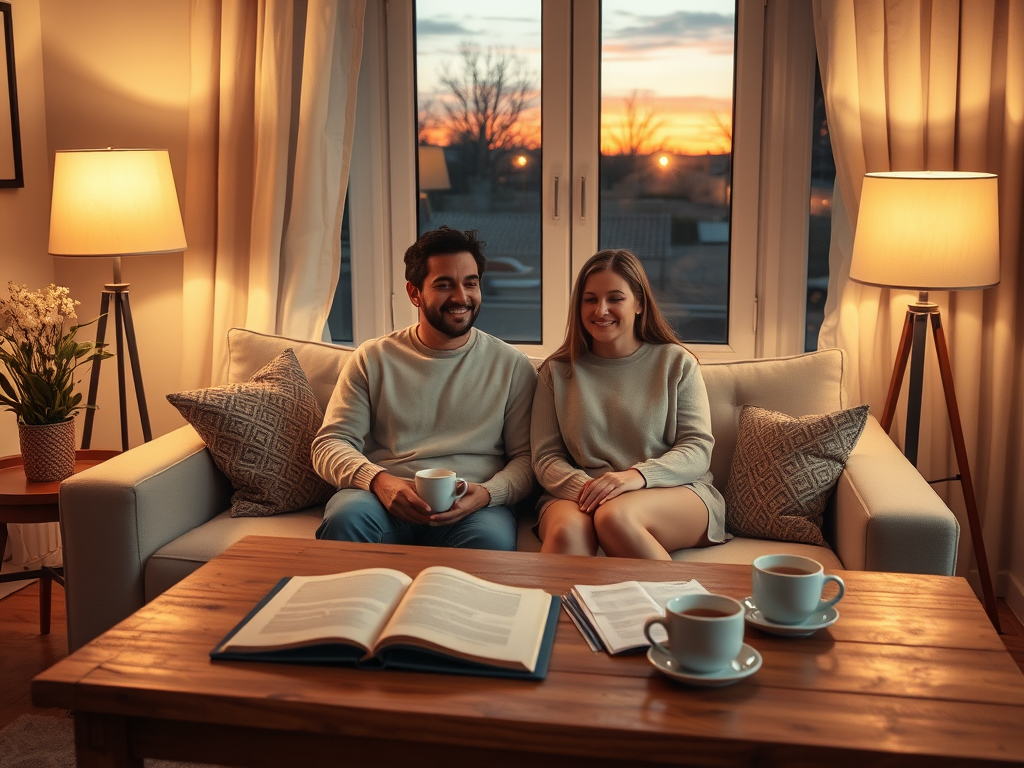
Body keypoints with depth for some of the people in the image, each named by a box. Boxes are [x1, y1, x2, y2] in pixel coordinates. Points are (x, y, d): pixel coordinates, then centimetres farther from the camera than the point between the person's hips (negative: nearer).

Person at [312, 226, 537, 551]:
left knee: (492, 538, -36)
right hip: (386, 499, 1)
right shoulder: (372, 359, 11)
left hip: (471, 507, 0)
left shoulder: (512, 365, 12)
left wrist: (487, 493, -13)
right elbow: (329, 443, 6)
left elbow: (526, 457, 9)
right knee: (344, 518, -34)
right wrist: (379, 480, -15)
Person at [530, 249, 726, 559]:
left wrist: (637, 476, -20)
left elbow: (698, 449, 0)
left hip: (674, 493, -1)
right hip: (577, 493, 1)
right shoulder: (557, 371, 13)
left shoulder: (676, 362, 9)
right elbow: (546, 457, 6)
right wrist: (584, 487, -17)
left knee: (614, 515, -36)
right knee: (568, 530, -36)